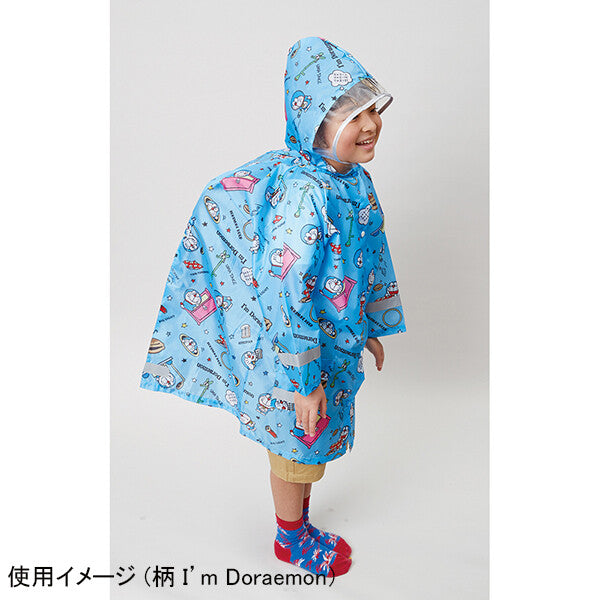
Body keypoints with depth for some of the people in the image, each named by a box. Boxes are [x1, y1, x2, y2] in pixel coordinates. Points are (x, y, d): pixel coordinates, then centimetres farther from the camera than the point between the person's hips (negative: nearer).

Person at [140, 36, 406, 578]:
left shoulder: (354, 178, 0)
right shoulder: (301, 192, -29)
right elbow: (285, 294, -29)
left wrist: (372, 327, 19)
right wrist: (304, 381, -23)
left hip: (336, 341, 8)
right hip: (294, 349, -8)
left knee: (313, 445, 25)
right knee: (297, 444, 15)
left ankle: (299, 523, 51)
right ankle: (291, 539, 43)